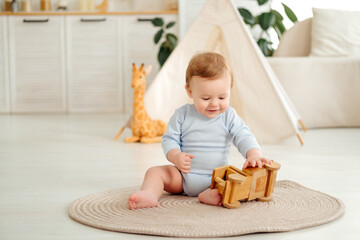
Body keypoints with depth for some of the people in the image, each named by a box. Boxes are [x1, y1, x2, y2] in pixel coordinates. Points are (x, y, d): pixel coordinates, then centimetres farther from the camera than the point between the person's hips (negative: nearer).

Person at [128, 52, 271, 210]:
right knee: (155, 172, -15)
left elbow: (243, 137, -7)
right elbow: (169, 139, -1)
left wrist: (254, 155, -30)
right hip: (183, 177, 1)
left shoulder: (229, 116, -1)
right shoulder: (182, 115, -2)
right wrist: (176, 156, -23)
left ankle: (211, 195, -47)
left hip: (217, 178, -1)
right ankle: (149, 194, -39)